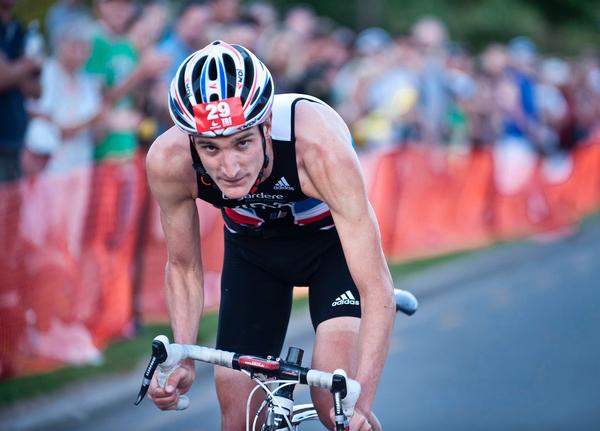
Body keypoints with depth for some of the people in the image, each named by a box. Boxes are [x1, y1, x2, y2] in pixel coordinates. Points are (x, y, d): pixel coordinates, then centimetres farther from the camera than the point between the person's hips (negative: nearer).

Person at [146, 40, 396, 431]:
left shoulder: (320, 146, -41)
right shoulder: (169, 161, -31)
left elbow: (376, 288, -38)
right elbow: (183, 267, -11)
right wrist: (183, 359, -26)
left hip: (333, 241, -3)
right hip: (252, 249, 3)